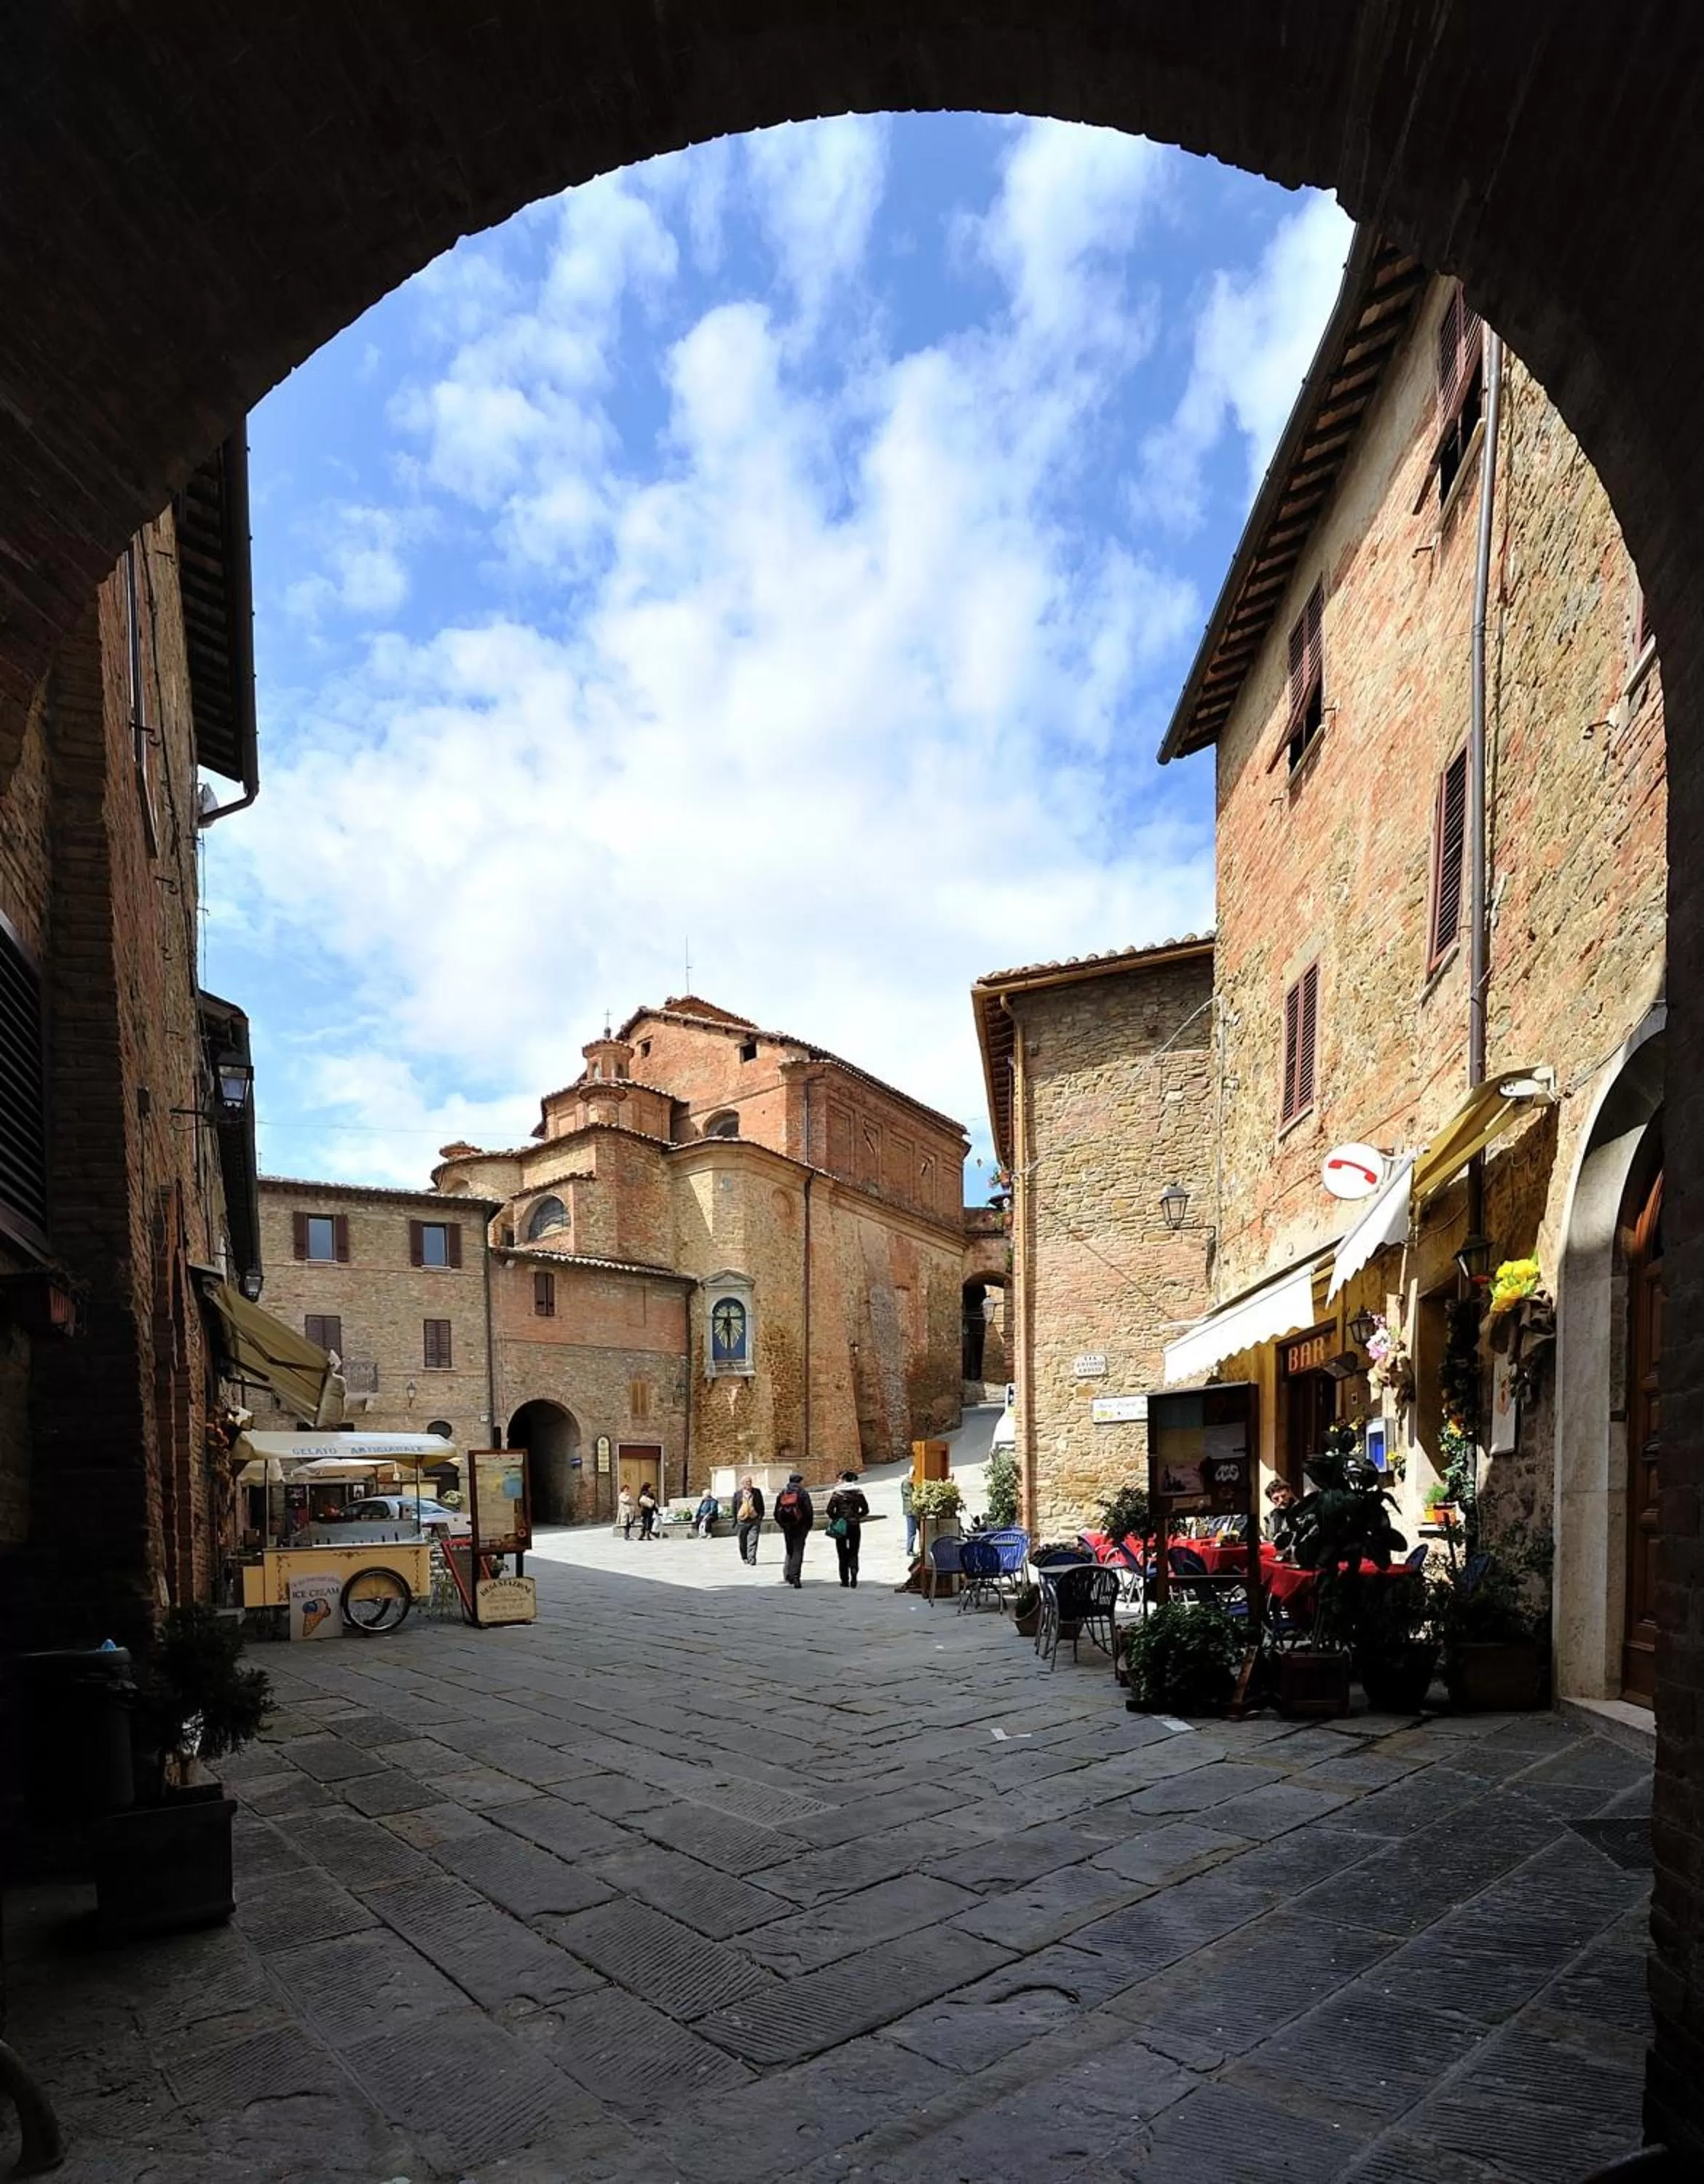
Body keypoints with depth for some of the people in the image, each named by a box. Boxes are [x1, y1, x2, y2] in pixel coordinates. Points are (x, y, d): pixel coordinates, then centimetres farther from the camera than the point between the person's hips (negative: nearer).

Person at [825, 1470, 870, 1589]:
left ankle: (845, 1580, 6)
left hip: (840, 1526, -2)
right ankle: (854, 1575, -14)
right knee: (853, 1553, 9)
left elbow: (830, 1509, -11)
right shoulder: (858, 1493, 1)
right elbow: (865, 1510, 3)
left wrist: (834, 1519, 6)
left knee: (842, 1554, 8)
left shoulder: (837, 1492, -6)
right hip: (855, 1526, 2)